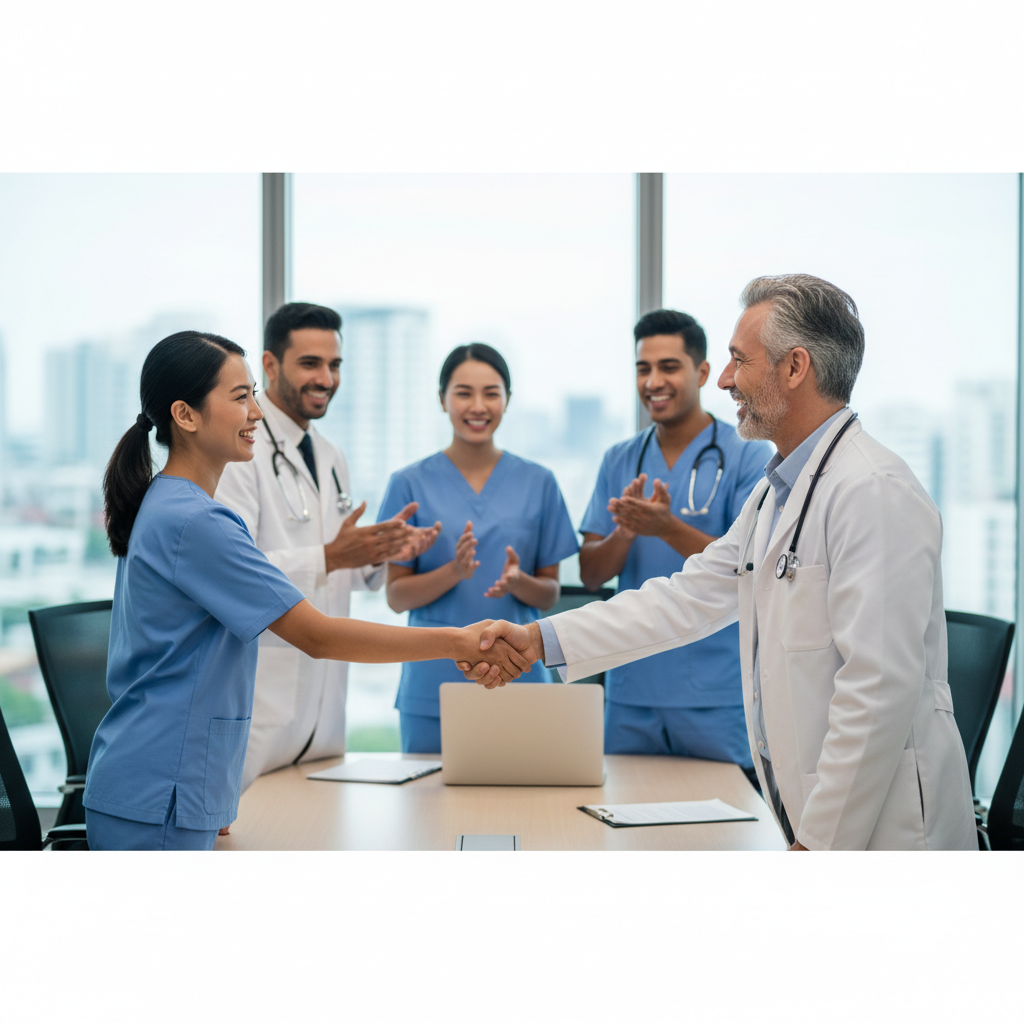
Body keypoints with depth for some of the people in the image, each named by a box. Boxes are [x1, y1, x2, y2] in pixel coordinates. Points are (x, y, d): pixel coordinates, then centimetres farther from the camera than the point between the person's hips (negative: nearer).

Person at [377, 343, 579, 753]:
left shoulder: (538, 483, 6)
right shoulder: (410, 484, 1)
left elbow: (550, 593, 7)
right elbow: (396, 596, -1)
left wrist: (518, 581, -14)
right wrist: (453, 572, -18)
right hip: (433, 684, -1)